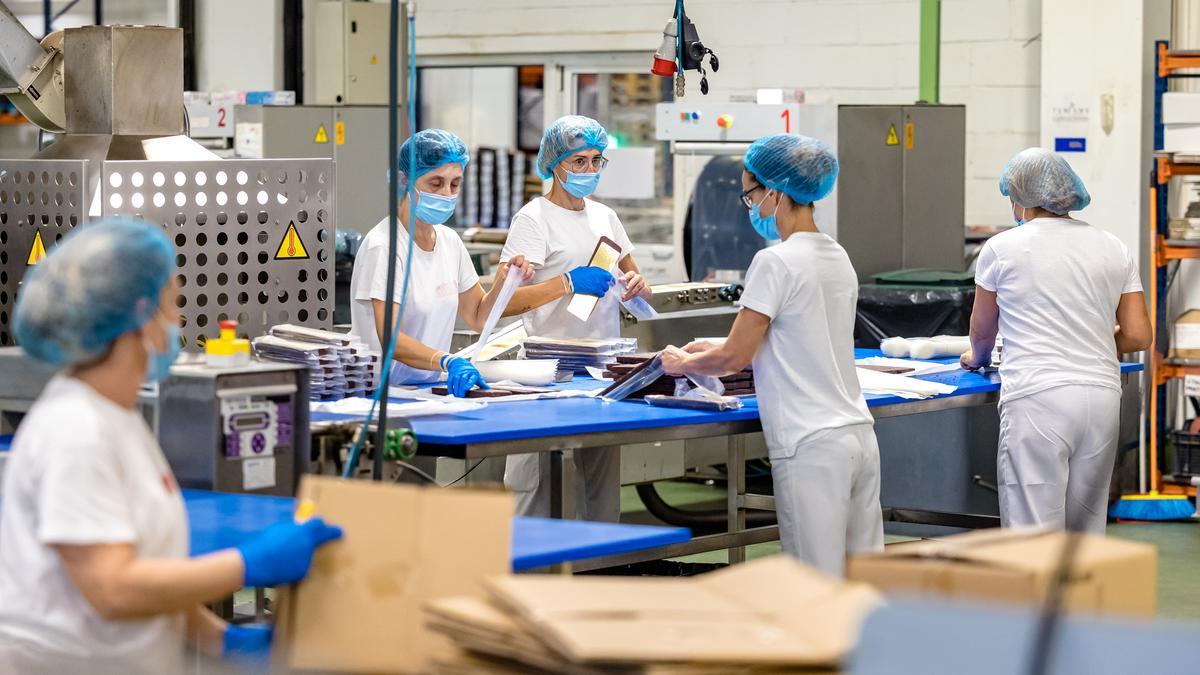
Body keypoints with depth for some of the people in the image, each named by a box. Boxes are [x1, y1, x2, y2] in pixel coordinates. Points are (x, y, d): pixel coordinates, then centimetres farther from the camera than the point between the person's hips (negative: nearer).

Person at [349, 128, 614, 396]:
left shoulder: (449, 241, 9)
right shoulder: (383, 246, -13)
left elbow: (478, 316, 18)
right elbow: (390, 338, -23)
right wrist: (448, 362, -39)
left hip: (426, 390, 6)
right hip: (379, 393, -6)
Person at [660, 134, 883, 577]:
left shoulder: (775, 262, -12)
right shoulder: (838, 257, 13)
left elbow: (735, 358, -7)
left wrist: (684, 363, 11)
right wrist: (719, 349, 24)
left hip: (811, 447, -8)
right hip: (860, 435, 8)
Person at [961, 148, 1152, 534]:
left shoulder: (1002, 248, 2)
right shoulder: (1113, 249, 12)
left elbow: (982, 330, 16)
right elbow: (1138, 336, 9)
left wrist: (978, 358, 37)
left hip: (1037, 397, -5)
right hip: (1102, 397, 5)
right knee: (1086, 533, 14)